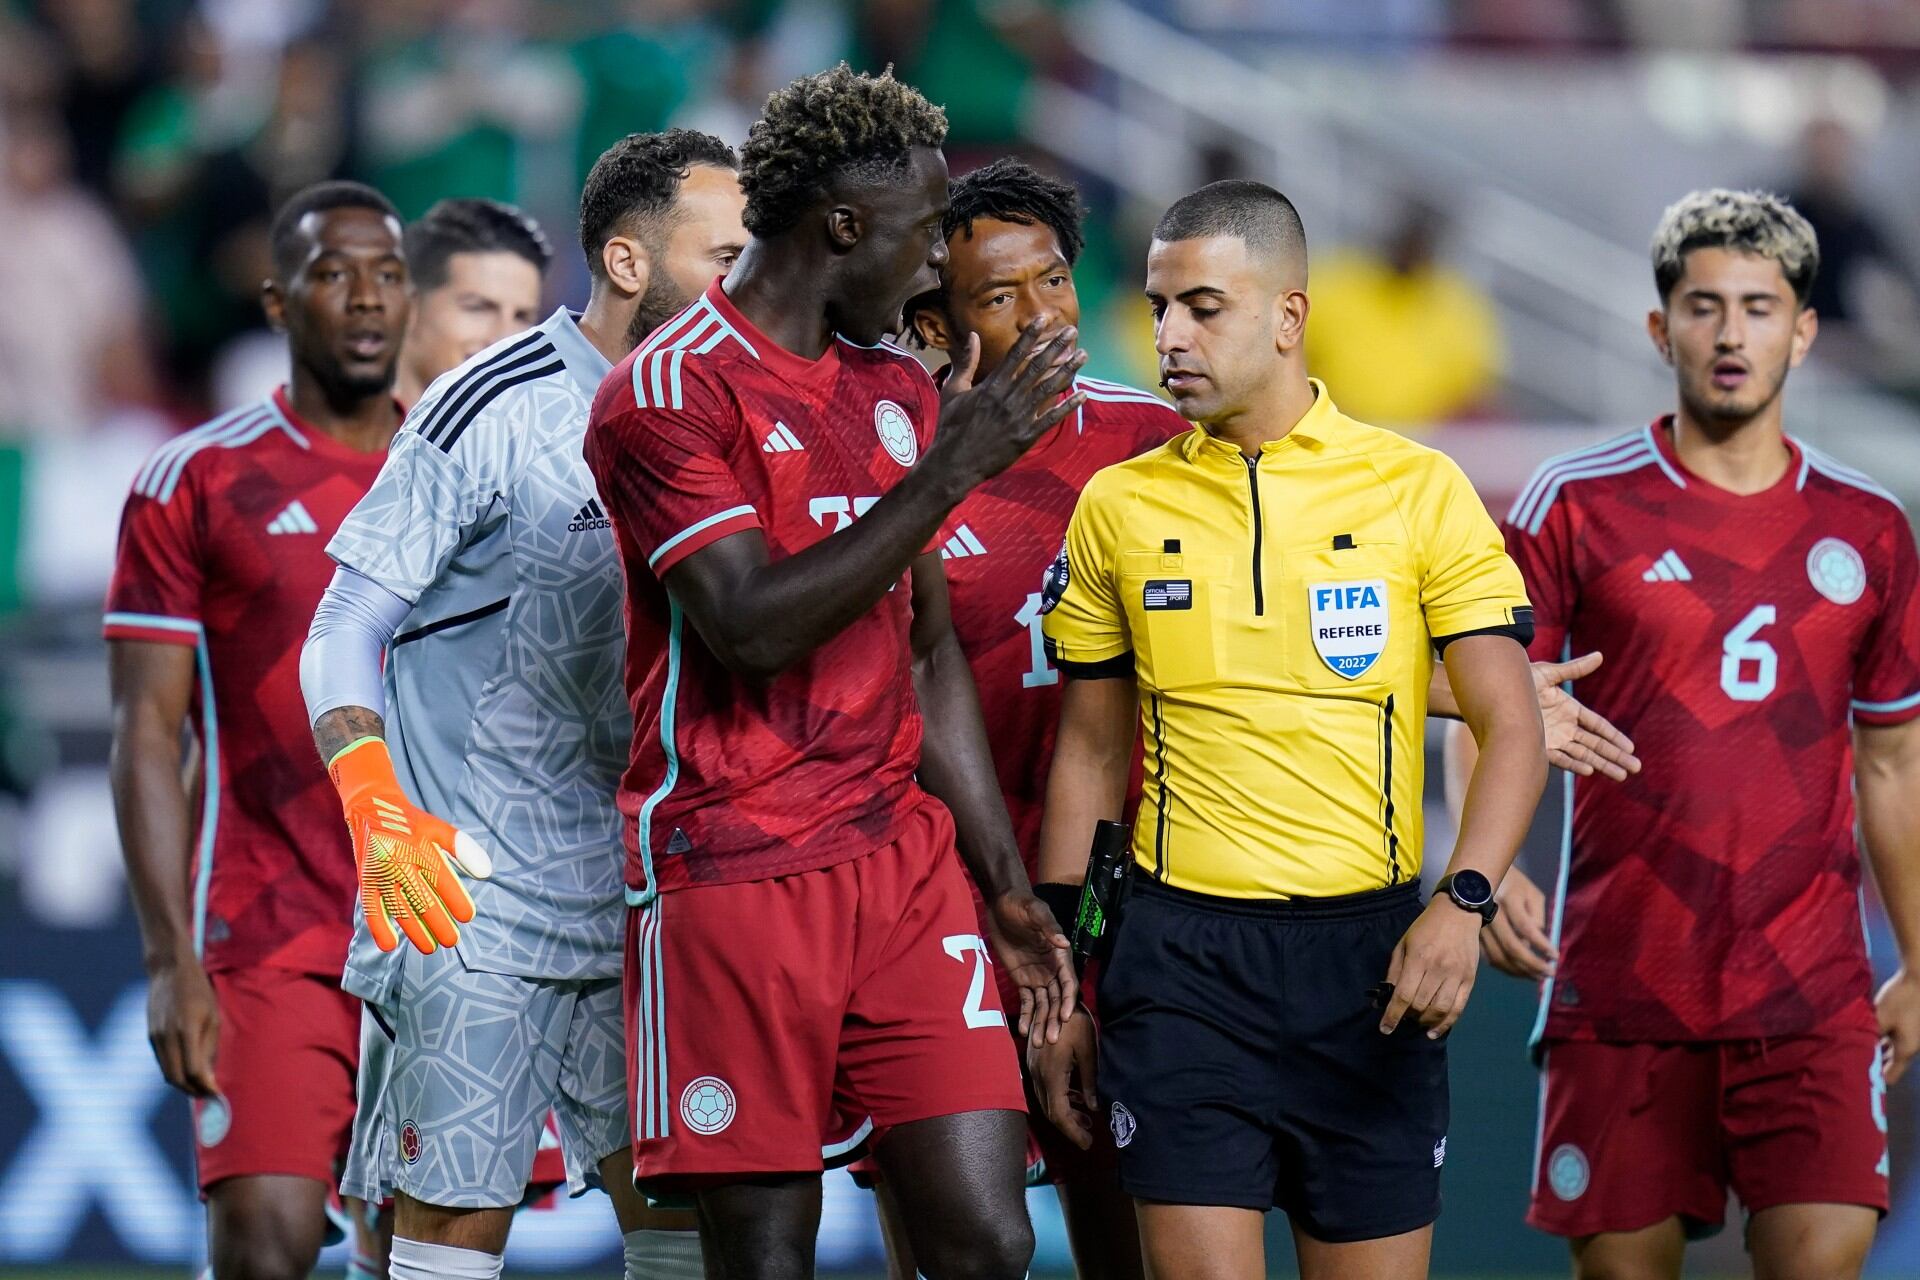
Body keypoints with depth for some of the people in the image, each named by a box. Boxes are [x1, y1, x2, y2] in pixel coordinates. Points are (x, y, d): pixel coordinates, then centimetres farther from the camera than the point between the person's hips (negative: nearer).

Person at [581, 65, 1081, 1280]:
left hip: (905, 864, 6)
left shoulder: (901, 392, 15)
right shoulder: (668, 394, -8)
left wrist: (1007, 884, 17)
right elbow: (753, 630, -20)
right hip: (734, 880, -6)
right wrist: (949, 472, -19)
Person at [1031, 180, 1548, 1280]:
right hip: (1181, 957, 1)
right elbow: (1090, 752, 13)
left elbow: (1513, 727, -2)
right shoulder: (1120, 506, 7)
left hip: (1369, 953, -1)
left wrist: (1464, 901, -18)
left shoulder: (1419, 490, 0)